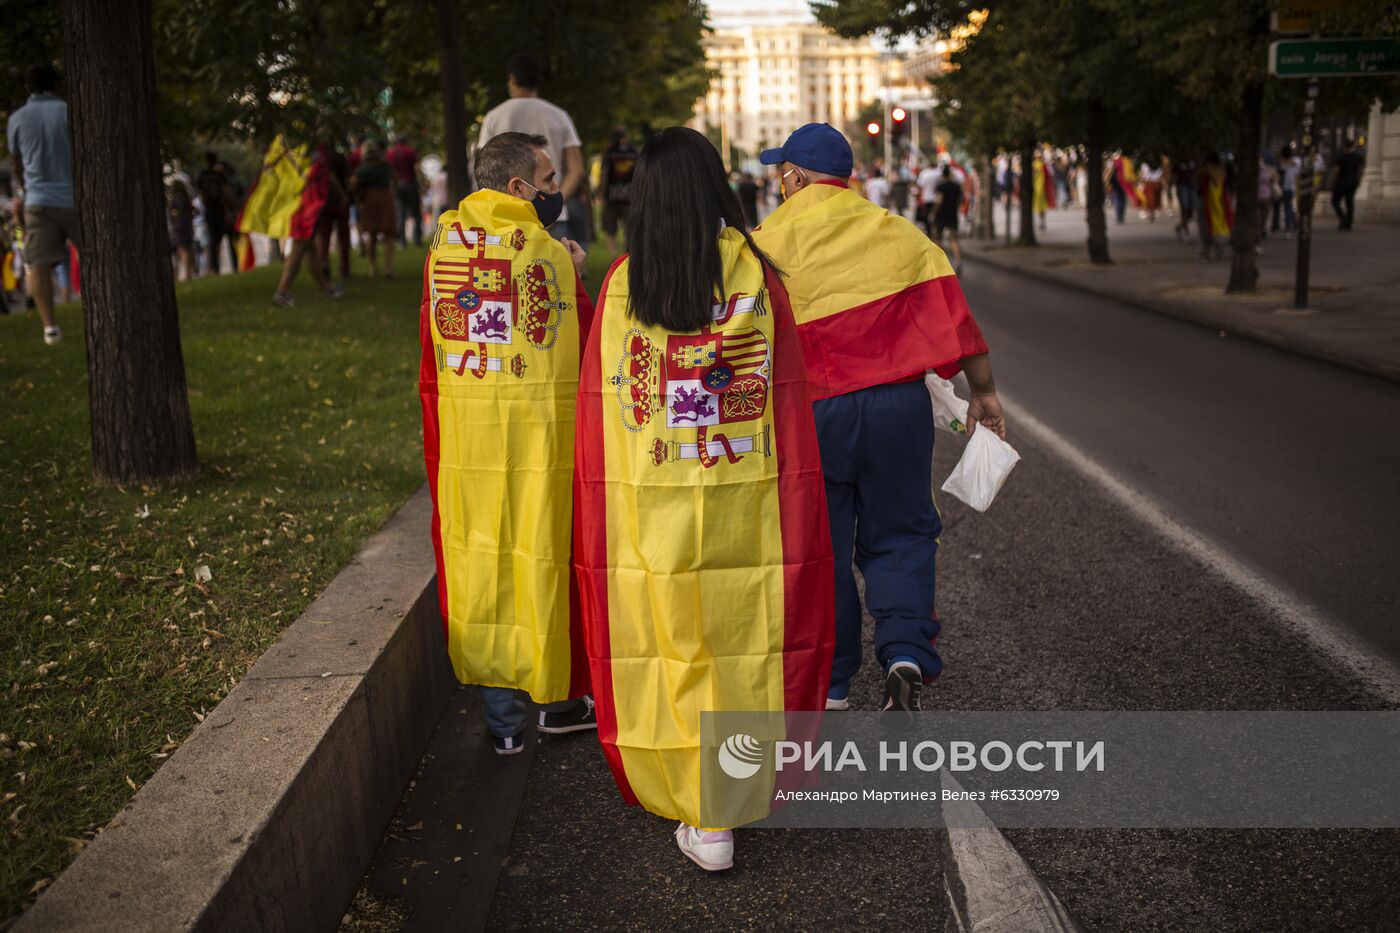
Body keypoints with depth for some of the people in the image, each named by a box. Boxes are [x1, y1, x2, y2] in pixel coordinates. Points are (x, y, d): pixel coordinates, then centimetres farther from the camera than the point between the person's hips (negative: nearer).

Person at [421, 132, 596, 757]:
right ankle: (559, 699, 24)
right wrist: (575, 277, 8)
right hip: (542, 429, -4)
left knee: (479, 560, 10)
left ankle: (501, 717, 18)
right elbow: (588, 344, -7)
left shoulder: (443, 245, 4)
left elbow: (430, 351, 8)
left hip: (462, 432, 4)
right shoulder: (550, 252, -10)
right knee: (544, 556, 10)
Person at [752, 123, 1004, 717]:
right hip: (898, 404, 2)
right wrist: (983, 393, 10)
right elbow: (954, 317, 2)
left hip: (810, 416, -1)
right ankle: (906, 652, -5)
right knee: (899, 535, 15)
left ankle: (830, 688, 18)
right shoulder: (896, 233, 4)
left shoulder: (764, 244, -2)